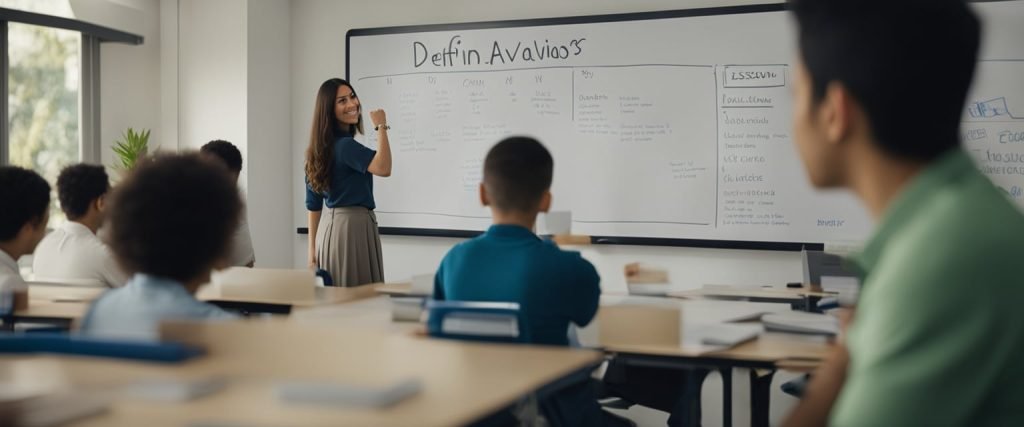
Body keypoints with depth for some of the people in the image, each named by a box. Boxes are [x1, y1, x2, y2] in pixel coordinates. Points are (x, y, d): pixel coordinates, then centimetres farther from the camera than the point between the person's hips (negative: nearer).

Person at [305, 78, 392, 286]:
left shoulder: (323, 147, 12)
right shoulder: (345, 145, -15)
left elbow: (313, 204, 14)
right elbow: (383, 168, -33)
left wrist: (313, 251, 17)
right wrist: (381, 127, -20)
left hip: (329, 226, 10)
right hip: (352, 226, -9)